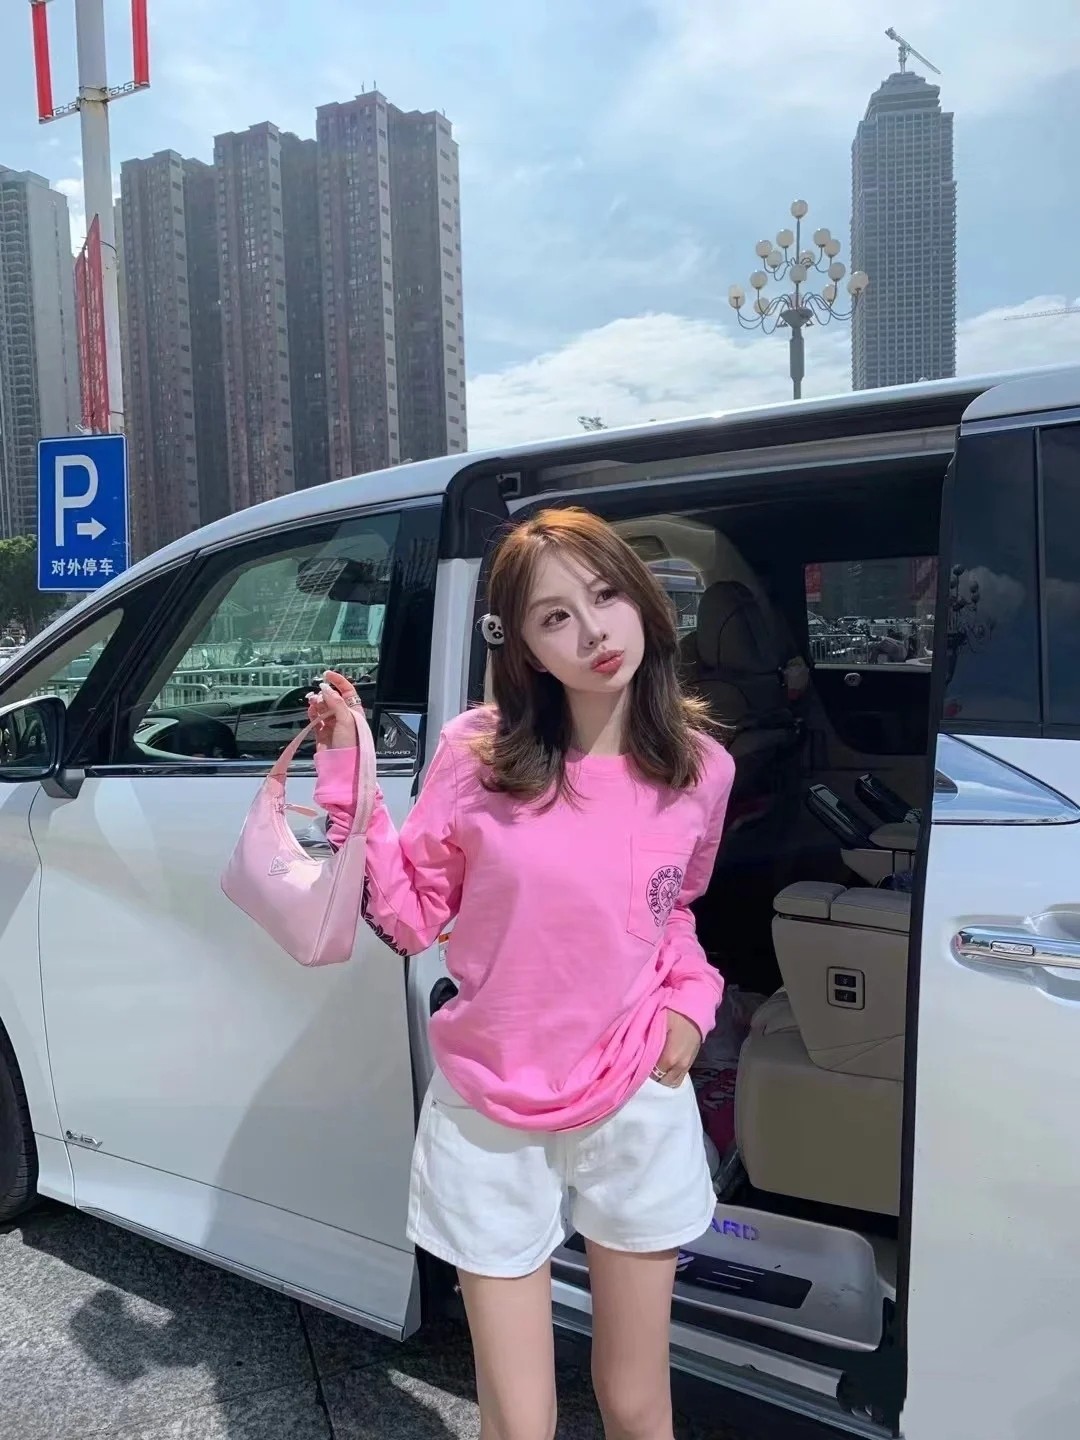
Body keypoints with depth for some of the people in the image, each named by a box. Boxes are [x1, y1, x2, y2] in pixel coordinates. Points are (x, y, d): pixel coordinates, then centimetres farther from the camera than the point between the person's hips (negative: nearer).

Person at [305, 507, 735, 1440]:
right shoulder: (478, 754, -13)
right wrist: (348, 774, -15)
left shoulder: (700, 768, -6)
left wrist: (690, 999, -5)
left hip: (637, 1111, 2)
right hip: (491, 1122, -1)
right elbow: (410, 918, -7)